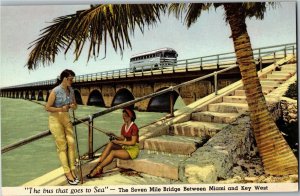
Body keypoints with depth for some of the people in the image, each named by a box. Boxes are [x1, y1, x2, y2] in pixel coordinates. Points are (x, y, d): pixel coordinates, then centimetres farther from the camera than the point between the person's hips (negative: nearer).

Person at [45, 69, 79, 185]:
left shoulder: (71, 90, 2)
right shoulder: (55, 91, -16)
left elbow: (75, 106, 11)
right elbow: (47, 107, -14)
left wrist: (73, 106, -11)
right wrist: (61, 109, -22)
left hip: (66, 118, 6)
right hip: (55, 119, -6)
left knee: (71, 143, -1)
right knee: (62, 146, -1)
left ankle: (72, 170, 8)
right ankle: (68, 173, 3)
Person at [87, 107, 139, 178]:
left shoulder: (134, 127, -16)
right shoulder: (124, 126, 8)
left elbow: (133, 142, -20)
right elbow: (122, 138, 12)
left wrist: (119, 142, -19)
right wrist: (114, 136, -7)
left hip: (133, 149, -7)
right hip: (126, 147, 7)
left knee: (113, 153, -27)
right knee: (110, 144, -17)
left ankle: (98, 169, -22)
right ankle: (99, 163, -25)